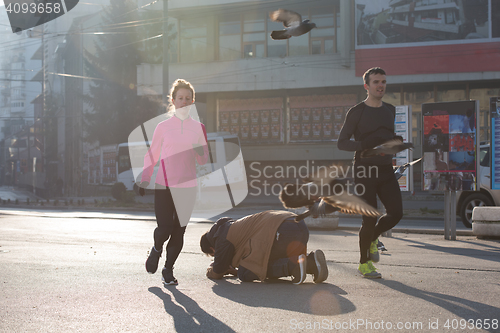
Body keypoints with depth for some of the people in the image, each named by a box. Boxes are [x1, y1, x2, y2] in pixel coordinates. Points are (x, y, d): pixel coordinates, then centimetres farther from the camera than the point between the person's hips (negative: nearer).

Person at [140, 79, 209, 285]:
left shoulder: (198, 127, 6)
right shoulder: (163, 127, 4)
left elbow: (203, 161, 8)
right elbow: (152, 155, 11)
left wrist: (201, 153, -14)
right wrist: (144, 181, 5)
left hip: (187, 186, 1)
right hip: (164, 185, -1)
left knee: (179, 231, 1)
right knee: (164, 229, -9)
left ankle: (168, 270, 18)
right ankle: (157, 249, 26)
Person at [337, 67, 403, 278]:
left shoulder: (390, 111, 15)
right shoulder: (356, 112, -3)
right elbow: (341, 143, -6)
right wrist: (365, 146, -20)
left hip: (386, 169, 5)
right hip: (365, 171, -5)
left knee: (396, 213, -6)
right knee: (370, 219, -6)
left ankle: (372, 237, 25)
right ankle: (364, 262, 14)